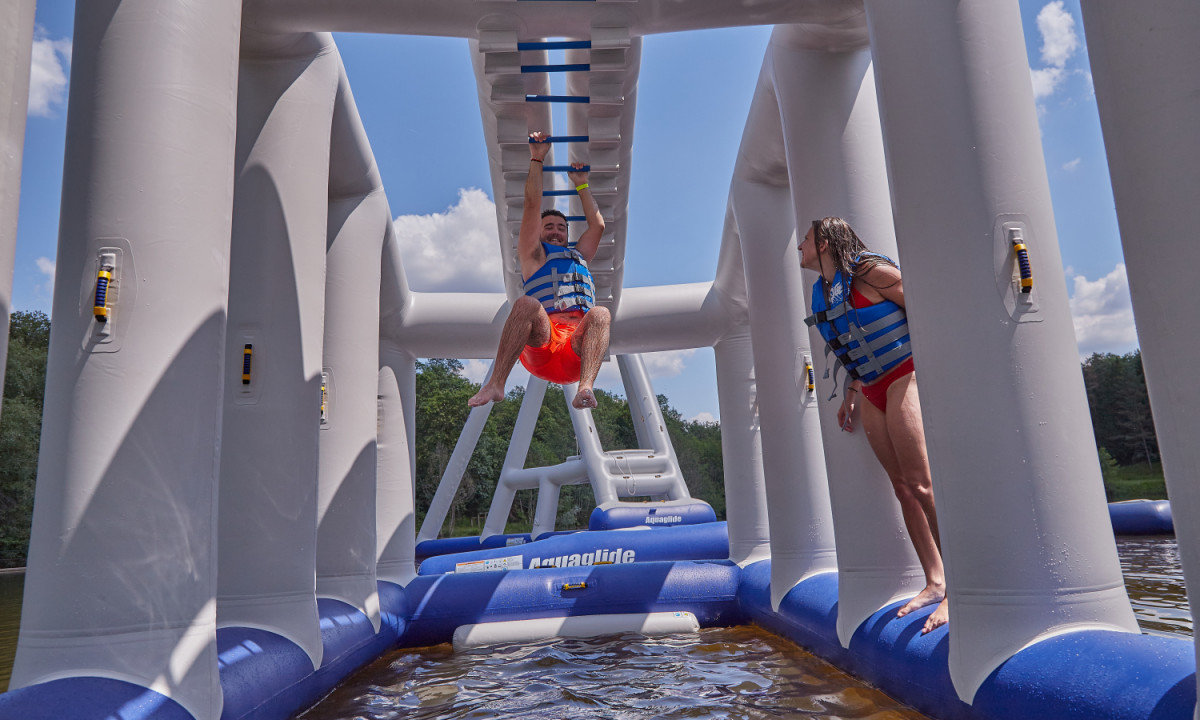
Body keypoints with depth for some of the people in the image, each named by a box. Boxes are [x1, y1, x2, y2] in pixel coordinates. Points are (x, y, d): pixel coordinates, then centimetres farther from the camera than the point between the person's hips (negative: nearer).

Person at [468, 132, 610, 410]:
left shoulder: (579, 256, 39)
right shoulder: (534, 255, 27)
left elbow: (597, 224, 38)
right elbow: (533, 205, 22)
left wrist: (581, 184, 47)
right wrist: (536, 159, 26)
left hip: (577, 353, 3)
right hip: (541, 345, -2)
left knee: (600, 314, -31)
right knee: (526, 304, -34)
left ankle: (586, 387, -53)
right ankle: (496, 384, -41)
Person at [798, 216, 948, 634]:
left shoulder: (870, 271, -9)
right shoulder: (823, 292, 15)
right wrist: (850, 395, 16)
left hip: (905, 377, -8)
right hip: (872, 392, 8)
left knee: (921, 483, -15)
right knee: (901, 485, 3)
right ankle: (934, 581, 8)